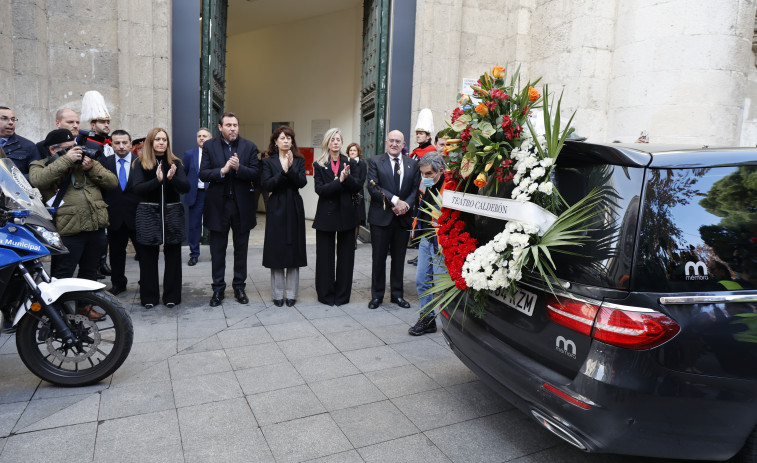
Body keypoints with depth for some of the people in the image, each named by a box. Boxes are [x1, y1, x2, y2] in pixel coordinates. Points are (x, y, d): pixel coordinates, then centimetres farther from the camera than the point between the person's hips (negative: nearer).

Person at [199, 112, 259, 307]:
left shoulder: (249, 147, 2)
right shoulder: (209, 146, 3)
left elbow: (255, 174, -5)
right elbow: (202, 174, -5)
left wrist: (238, 168, -22)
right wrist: (222, 170, -20)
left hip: (242, 205, 0)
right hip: (218, 205, 0)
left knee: (241, 249, 10)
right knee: (218, 250, 8)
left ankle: (239, 286, 24)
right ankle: (218, 288, 20)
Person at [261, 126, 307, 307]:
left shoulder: (299, 160, 8)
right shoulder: (269, 162, 4)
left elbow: (302, 182, -7)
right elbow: (266, 185, -9)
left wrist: (290, 168, -20)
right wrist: (283, 171, -18)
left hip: (294, 209, 1)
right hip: (276, 209, -1)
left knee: (294, 249, 3)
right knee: (276, 250, 1)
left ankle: (291, 293, 12)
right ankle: (277, 294, 11)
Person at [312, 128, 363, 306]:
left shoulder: (350, 163, 9)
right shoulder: (319, 165, 5)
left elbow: (358, 187, -2)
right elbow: (319, 189, -9)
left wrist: (347, 177, -19)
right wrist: (339, 181, -18)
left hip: (346, 214, 1)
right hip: (326, 214, -1)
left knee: (346, 256, 5)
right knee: (325, 256, 4)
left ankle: (342, 294, 17)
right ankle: (326, 294, 17)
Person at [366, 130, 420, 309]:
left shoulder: (413, 164, 10)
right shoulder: (375, 162, 0)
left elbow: (416, 189, 6)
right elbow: (373, 187, -11)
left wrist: (406, 205, -13)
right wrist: (395, 201, -19)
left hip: (403, 218, 3)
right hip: (381, 217, -2)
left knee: (399, 258, 11)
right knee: (379, 258, 5)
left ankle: (397, 294, 25)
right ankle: (377, 295, 19)